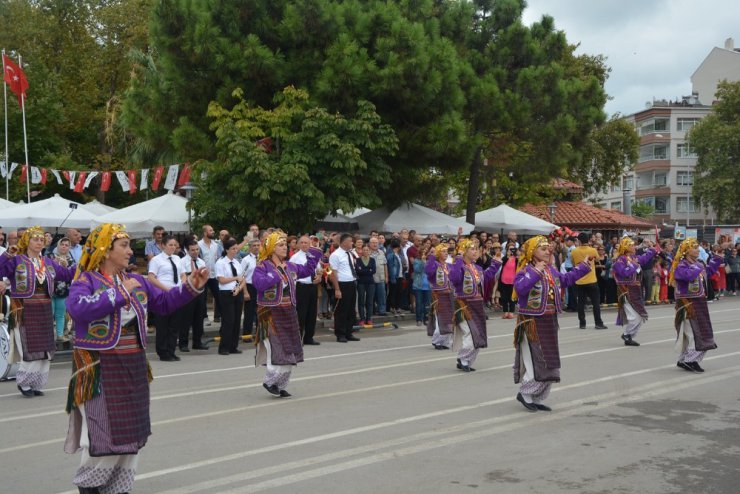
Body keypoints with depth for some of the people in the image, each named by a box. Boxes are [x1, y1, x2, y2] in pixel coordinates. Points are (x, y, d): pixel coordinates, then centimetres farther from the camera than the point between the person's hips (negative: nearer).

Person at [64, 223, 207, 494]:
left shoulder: (136, 281, 10)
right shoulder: (86, 281, -10)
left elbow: (163, 302, 14)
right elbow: (78, 309, -29)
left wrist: (190, 287, 0)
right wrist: (119, 292, -23)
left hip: (134, 365, 7)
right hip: (100, 368, -7)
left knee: (131, 433, 12)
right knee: (105, 435, -4)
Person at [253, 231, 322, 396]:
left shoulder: (290, 266, 11)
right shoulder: (262, 266, -9)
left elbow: (308, 270, 23)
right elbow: (259, 284, -26)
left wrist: (314, 251, 19)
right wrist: (277, 273, -18)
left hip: (289, 313, 7)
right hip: (271, 314, -7)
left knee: (290, 353, 8)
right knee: (279, 351, -11)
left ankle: (280, 386, 19)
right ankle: (269, 381, 8)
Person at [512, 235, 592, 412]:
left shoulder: (551, 270, 11)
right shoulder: (526, 270, -14)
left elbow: (566, 279, 28)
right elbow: (519, 288, -32)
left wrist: (584, 266, 28)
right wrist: (535, 272, -31)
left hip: (550, 321, 9)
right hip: (533, 323, -9)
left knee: (549, 362, 11)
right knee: (538, 361, -9)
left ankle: (537, 399, 21)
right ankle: (525, 393, 8)